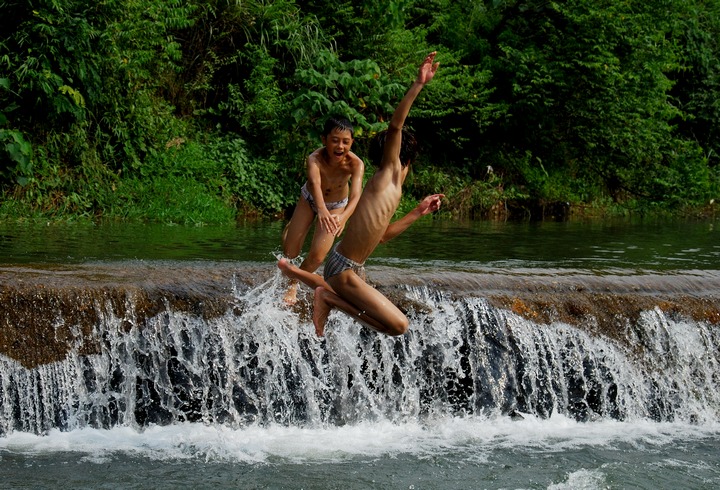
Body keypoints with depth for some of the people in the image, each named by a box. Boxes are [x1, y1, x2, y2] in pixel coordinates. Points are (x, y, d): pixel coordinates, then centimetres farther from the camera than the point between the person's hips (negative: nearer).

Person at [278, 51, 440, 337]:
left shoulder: (391, 188, 14)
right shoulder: (388, 173, -10)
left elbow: (382, 233, 25)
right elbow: (395, 126, -24)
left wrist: (419, 212, 29)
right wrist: (418, 85, -29)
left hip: (354, 267, 10)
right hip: (344, 270, -10)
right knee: (399, 326, -19)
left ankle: (294, 272, 36)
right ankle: (329, 297, -12)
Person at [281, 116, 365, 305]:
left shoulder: (356, 164, -37)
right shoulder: (315, 159, -40)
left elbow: (355, 195, -50)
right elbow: (315, 184, -59)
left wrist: (344, 217, -70)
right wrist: (321, 210, -79)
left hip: (336, 206, 0)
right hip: (310, 199, 0)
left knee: (317, 256, -8)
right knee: (289, 253, 7)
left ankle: (294, 283, 24)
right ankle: (289, 231, 45)